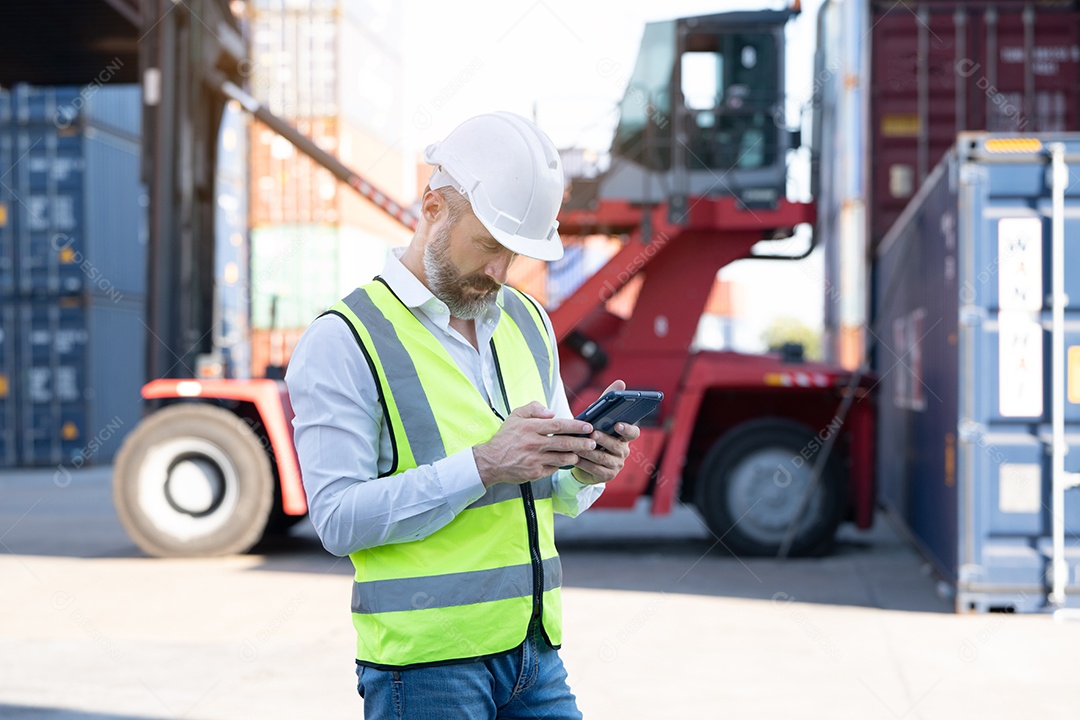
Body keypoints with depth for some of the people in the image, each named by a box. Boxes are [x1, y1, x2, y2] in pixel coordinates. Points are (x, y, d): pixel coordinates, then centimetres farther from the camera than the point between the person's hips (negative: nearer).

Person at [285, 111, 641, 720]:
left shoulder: (527, 322, 14)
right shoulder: (343, 341, -8)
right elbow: (339, 517, -16)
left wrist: (586, 467, -5)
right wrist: (482, 465, -22)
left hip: (535, 650, 6)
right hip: (423, 663, -6)